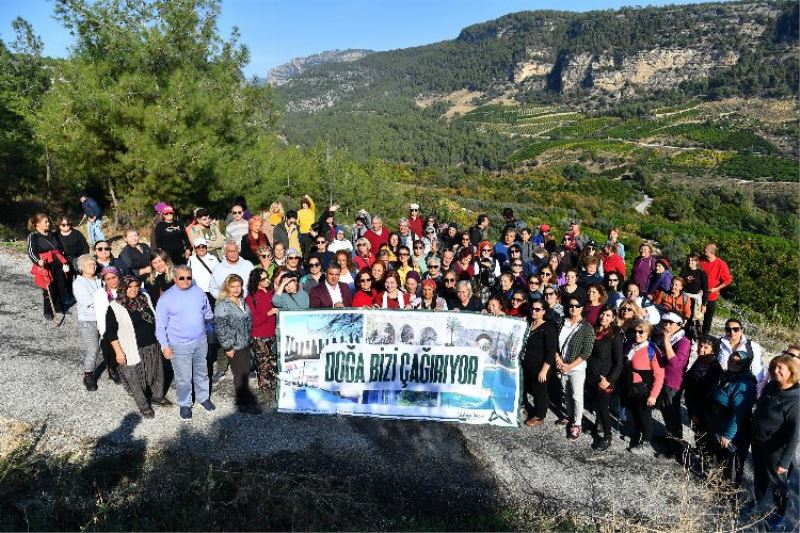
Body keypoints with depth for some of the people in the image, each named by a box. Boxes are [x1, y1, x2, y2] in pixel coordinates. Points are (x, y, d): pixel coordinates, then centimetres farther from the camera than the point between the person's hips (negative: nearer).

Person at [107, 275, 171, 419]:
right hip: (132, 350, -5)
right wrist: (119, 352, -15)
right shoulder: (115, 308, -14)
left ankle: (157, 397, 40)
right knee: (136, 379, 9)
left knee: (157, 373, 18)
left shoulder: (145, 298, 1)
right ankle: (143, 405, 27)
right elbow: (111, 333, -12)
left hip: (152, 346, 5)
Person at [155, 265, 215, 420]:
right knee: (183, 378, 5)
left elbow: (208, 314, 12)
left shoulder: (199, 292, -1)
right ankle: (185, 404, 25)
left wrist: (210, 331, 14)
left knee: (202, 372, 19)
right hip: (179, 345, -4)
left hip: (201, 342, 4)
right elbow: (160, 325, -8)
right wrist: (165, 346, -10)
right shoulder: (166, 298, -12)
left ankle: (203, 397, 38)